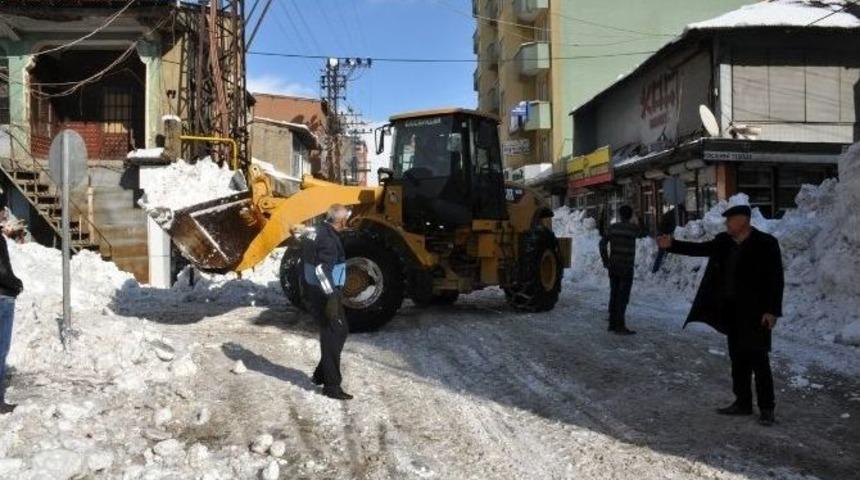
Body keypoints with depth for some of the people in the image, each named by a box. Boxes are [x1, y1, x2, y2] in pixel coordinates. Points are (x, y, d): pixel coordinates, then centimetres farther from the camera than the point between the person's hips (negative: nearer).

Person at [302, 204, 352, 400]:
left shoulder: (319, 232, 11)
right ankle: (332, 386, 5)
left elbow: (308, 258, 19)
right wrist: (332, 297, -28)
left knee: (339, 331, 19)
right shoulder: (329, 239, -21)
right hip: (324, 294, -10)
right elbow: (322, 270, -28)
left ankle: (321, 374, 27)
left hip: (316, 291, 10)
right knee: (332, 336, -2)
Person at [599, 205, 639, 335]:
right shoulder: (634, 228, -9)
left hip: (613, 266, 5)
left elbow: (603, 243, 1)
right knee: (623, 297, -4)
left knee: (614, 295, 12)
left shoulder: (613, 227, 3)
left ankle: (612, 324, 16)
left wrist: (605, 261, 7)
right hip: (626, 268, -5)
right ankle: (620, 326, -5)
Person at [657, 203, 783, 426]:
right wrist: (672, 245, -5)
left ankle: (766, 408, 7)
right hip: (732, 311, 7)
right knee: (738, 359, 13)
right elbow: (699, 248, 7)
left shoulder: (766, 243, -11)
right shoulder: (724, 242, 7)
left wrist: (772, 311, -16)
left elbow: (776, 279, -12)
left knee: (758, 360, -3)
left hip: (756, 313, -7)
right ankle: (742, 403, 24)